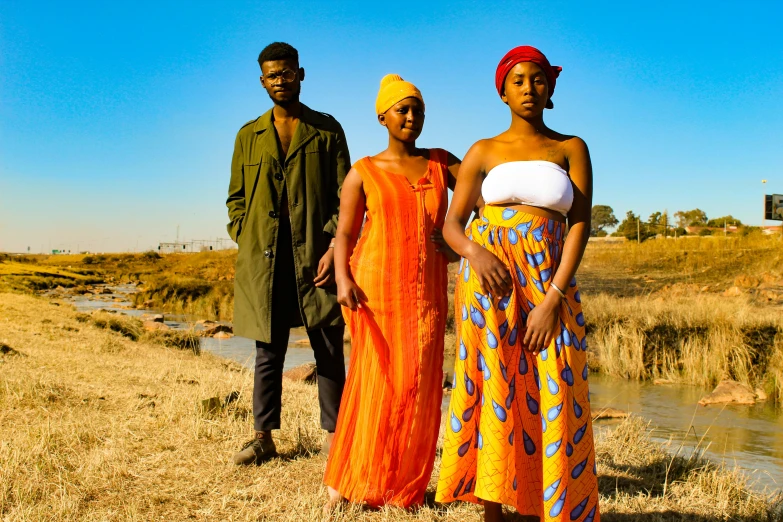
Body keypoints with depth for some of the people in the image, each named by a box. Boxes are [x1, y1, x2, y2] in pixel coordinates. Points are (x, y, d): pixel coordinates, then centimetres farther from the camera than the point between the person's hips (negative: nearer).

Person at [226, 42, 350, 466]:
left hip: (315, 255, -1)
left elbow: (344, 195, 2)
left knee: (328, 350, 4)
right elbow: (236, 198, 16)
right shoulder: (249, 135, 14)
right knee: (268, 352, 7)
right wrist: (244, 244, 2)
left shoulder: (326, 130, 7)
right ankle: (263, 437, 17)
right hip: (263, 260, 2)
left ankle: (333, 434, 15)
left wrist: (335, 247, -9)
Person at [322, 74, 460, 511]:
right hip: (376, 287, -2)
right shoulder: (364, 172, 5)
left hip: (427, 291, 3)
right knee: (373, 381, -2)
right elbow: (345, 233, 1)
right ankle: (348, 483, 11)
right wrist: (343, 279, -16)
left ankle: (404, 486, 14)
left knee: (418, 385, 1)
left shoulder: (441, 163, 13)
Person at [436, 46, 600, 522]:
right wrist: (475, 252, -16)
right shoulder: (484, 152, 9)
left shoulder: (572, 149, 8)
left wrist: (552, 301, -12)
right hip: (488, 282, 0)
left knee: (552, 398, -2)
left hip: (550, 286, 0)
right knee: (491, 393, 1)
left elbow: (580, 226, -1)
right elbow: (452, 223, 7)